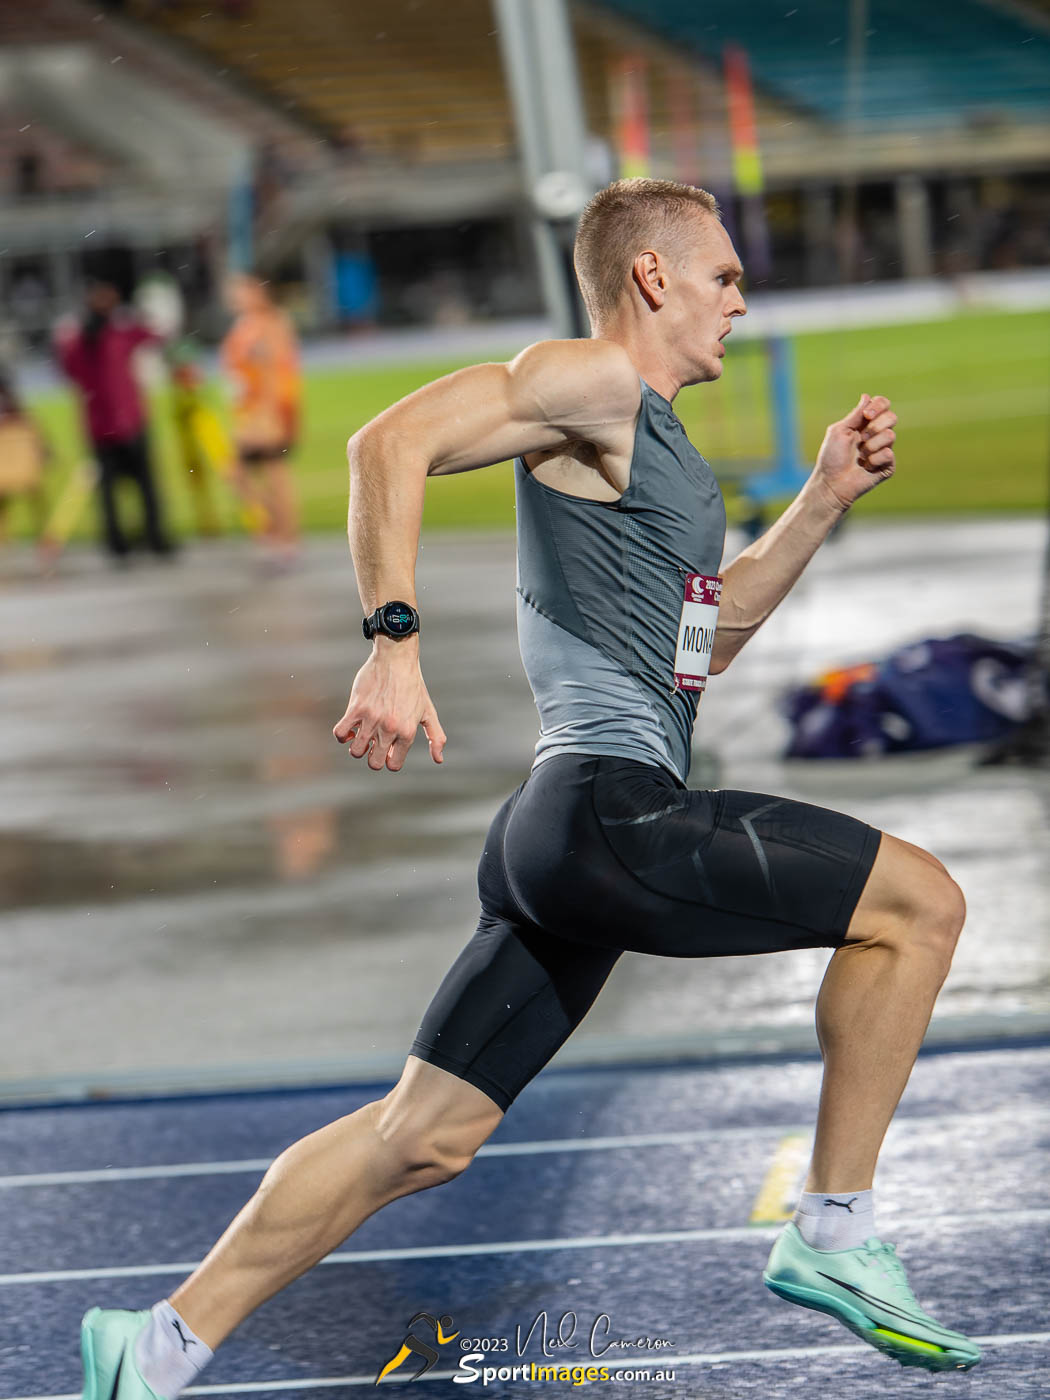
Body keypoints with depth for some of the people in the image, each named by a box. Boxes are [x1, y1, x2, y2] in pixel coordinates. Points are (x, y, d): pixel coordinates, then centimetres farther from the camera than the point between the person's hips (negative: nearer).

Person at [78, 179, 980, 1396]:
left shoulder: (650, 438, 26)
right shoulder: (591, 382, -3)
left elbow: (703, 638, 33)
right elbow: (392, 443, -15)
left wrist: (824, 499, 26)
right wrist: (394, 642, -23)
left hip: (563, 837, 10)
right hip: (609, 804, -10)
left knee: (425, 1135, 8)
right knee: (920, 901, -3)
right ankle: (832, 1237, 0)